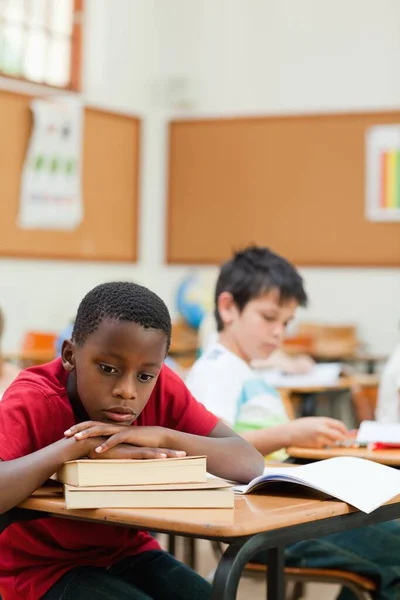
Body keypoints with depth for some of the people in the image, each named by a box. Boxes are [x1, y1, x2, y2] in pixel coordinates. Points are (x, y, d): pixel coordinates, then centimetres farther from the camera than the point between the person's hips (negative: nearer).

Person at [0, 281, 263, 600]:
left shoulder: (162, 388, -11)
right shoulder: (33, 402, -23)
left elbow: (251, 464, -17)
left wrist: (162, 436, -30)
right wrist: (78, 445, -36)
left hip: (128, 553, 5)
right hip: (43, 566, -5)